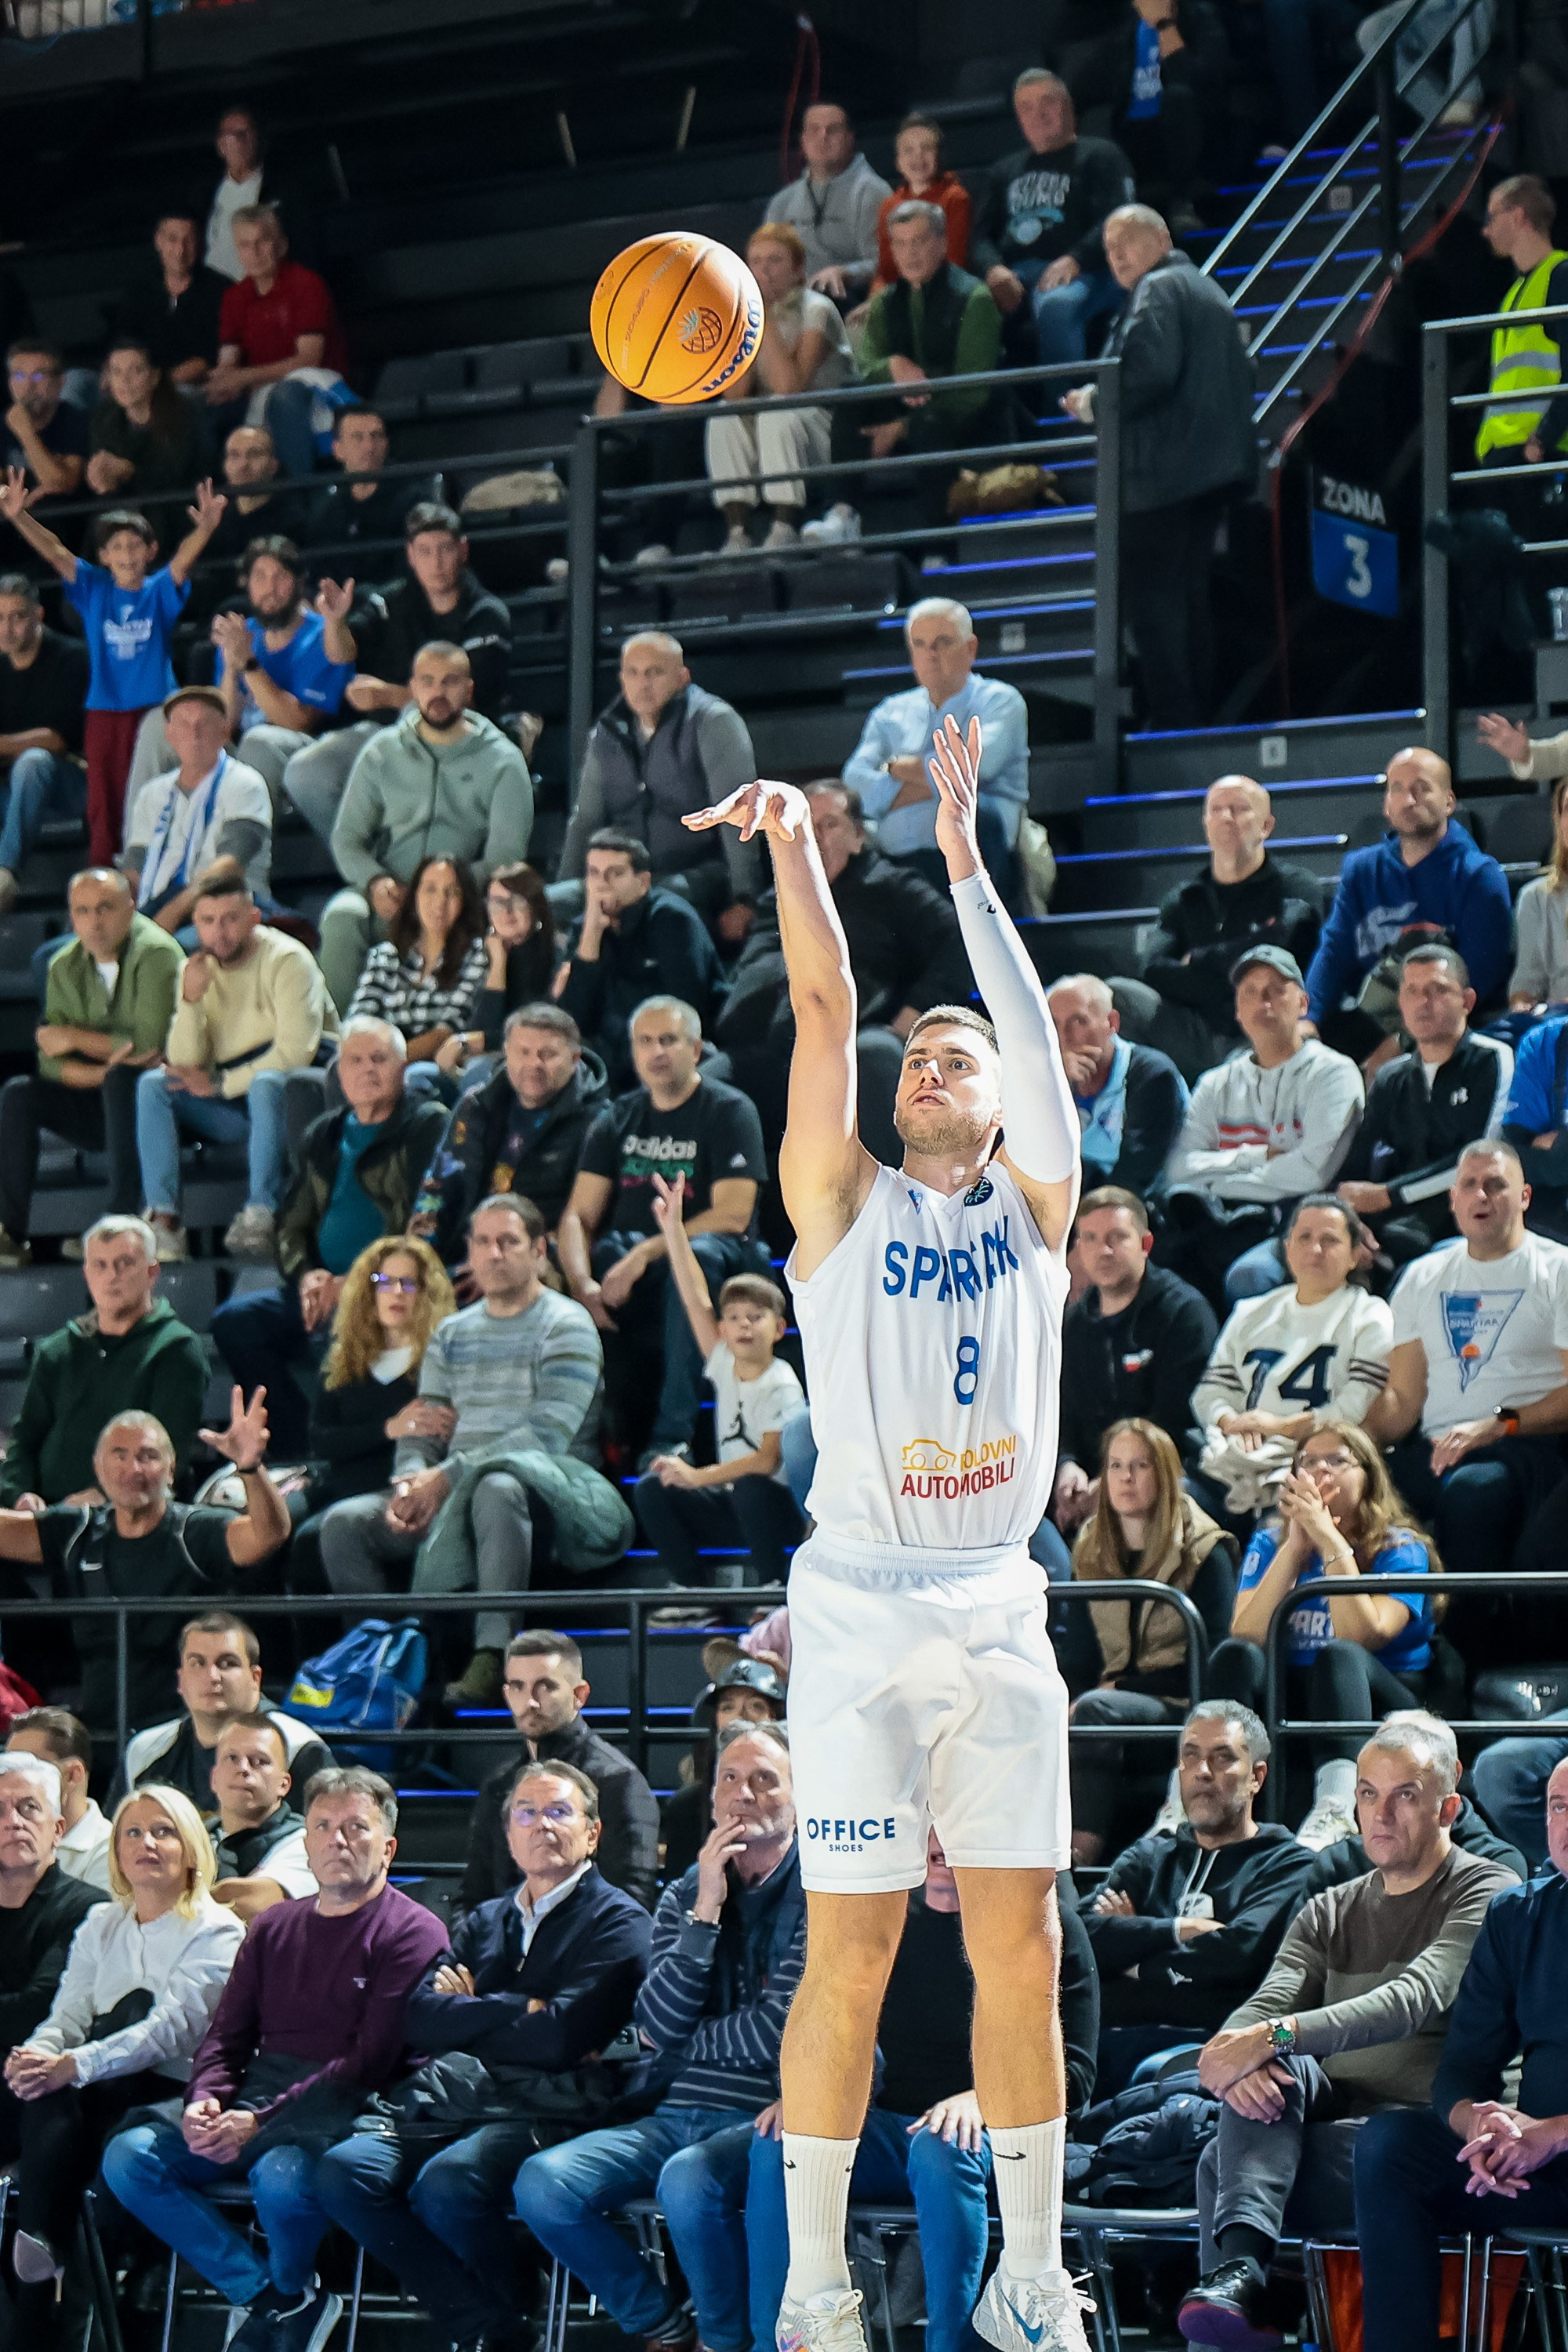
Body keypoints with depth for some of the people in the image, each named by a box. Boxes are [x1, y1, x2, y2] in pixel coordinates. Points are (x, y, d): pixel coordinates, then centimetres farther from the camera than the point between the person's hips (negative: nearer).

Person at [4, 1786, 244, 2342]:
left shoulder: (216, 1932, 0)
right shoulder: (101, 1925, 19)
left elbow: (171, 2030, -13)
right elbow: (68, 2016, 9)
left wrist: (72, 2066, -25)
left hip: (172, 2094, -3)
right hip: (96, 2100, 3)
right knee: (50, 2113, -31)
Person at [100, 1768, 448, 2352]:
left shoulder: (413, 1932, -1)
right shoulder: (274, 1928, 20)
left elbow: (372, 2061, -11)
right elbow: (227, 2035, 17)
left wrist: (263, 2121, -18)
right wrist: (204, 2099, -7)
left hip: (344, 2111, -6)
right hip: (250, 2107, 6)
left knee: (281, 2177, -37)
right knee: (127, 2157, -15)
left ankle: (289, 2297, -3)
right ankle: (276, 2300, -13)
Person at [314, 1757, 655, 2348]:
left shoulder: (618, 1922, 2)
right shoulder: (483, 1923, 22)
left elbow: (560, 2038, -12)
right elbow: (422, 2019, 6)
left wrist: (470, 2013, 2)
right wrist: (518, 2009, -5)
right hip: (457, 2105, 6)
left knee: (446, 2184, -35)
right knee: (343, 2170, -20)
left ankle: (514, 2301, -4)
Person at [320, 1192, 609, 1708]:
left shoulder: (566, 1326, -1)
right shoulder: (451, 1334, 19)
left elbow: (550, 1434, -15)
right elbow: (419, 1435, 14)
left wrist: (449, 1476, -19)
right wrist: (410, 1484, -12)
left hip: (543, 1494, -6)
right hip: (454, 1496, 6)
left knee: (495, 1488, -40)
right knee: (344, 1522, -13)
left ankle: (492, 1660, -45)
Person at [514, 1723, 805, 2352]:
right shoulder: (684, 1896, 14)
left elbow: (775, 2033, -10)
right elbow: (658, 2027, -1)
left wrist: (681, 2041, 5)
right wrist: (705, 1912, -8)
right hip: (674, 2113, 5)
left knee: (687, 2181, -37)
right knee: (543, 2183, -19)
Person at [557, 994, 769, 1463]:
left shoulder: (728, 1111, -3)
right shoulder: (618, 1119, 12)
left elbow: (733, 1214, -14)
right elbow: (579, 1216, 3)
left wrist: (646, 1253, -23)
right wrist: (582, 1283, -18)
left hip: (718, 1256, -5)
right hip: (626, 1261, 5)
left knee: (697, 1254, -40)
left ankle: (672, 1436, -41)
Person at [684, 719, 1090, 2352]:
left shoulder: (1035, 1211, 13)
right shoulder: (843, 1206, 8)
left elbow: (1032, 1025, 2)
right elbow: (826, 1009, -3)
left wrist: (964, 855, -2)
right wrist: (793, 842, -11)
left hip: (1001, 1615, 3)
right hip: (861, 1610, -2)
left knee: (1020, 1954, 3)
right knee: (848, 1961, -2)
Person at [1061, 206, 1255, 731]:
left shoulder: (1158, 289, -10)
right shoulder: (1208, 289, 21)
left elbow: (1150, 372, -24)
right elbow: (1242, 373, 23)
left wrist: (1092, 403, -11)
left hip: (1164, 470, -10)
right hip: (1217, 466, 10)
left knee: (1151, 594, -8)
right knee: (1191, 594, 15)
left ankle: (1171, 716, -12)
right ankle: (1199, 711, 17)